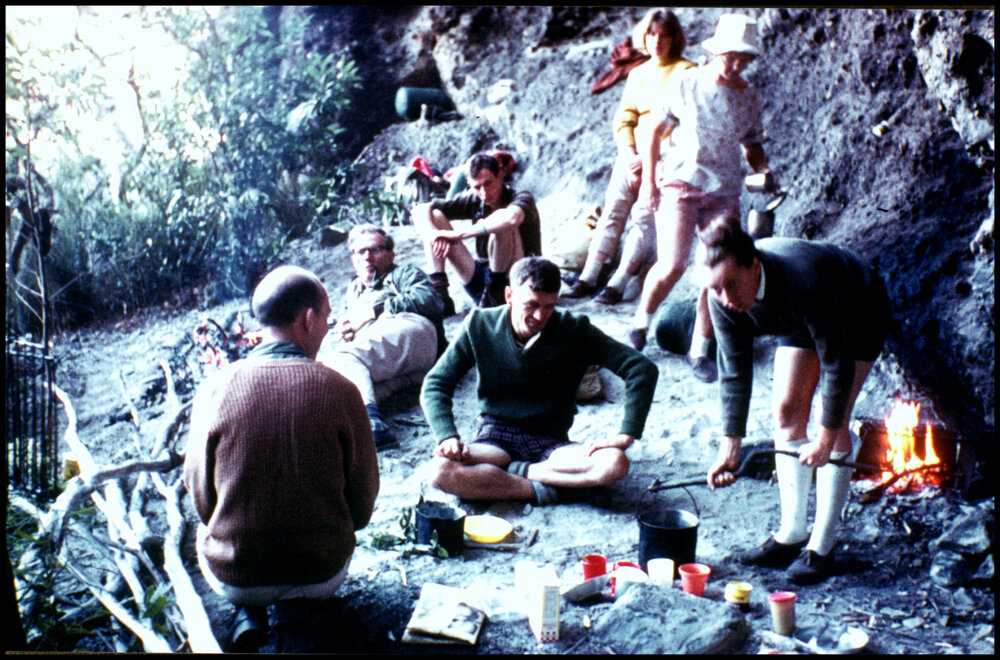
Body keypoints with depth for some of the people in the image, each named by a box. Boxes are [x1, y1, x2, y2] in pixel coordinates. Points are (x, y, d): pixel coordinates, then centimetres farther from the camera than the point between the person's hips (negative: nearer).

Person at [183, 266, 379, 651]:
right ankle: (298, 600, 9)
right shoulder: (340, 390, -12)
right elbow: (362, 506, -4)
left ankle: (248, 612, 9)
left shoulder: (215, 388, -11)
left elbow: (201, 496, 0)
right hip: (323, 575, 1)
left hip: (232, 579, 0)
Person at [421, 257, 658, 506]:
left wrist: (625, 435, -18)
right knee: (442, 471, -31)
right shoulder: (480, 327, -4)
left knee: (614, 464, -30)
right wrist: (448, 437, -19)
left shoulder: (575, 331, -7)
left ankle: (517, 471, -15)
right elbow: (435, 385, -2)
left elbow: (643, 368, -9)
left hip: (550, 443, 0)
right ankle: (548, 491, -20)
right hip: (495, 440, 0)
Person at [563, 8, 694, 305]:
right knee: (613, 211, -2)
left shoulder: (685, 73, -2)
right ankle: (588, 279, -3)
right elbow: (623, 119, 12)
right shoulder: (637, 74, 15)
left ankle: (617, 286, -12)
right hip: (632, 155, 5)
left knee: (644, 219, -12)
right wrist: (629, 154, -6)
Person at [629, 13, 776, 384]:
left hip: (724, 191, 3)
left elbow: (752, 144, 17)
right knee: (672, 265, -16)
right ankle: (640, 324, 12)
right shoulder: (685, 83, -1)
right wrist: (648, 180, -2)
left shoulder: (748, 98, 7)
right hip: (679, 183, -3)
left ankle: (699, 350, 9)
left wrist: (763, 171, -4)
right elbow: (656, 130, 4)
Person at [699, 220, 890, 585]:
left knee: (834, 424, -12)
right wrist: (730, 446, -18)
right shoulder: (722, 298, -26)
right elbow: (734, 372, -16)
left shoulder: (803, 281, -44)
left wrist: (826, 439, -27)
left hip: (858, 314, -5)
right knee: (787, 411, -1)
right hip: (800, 321, 6)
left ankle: (821, 546, -3)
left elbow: (839, 366, -33)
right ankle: (792, 533, 10)